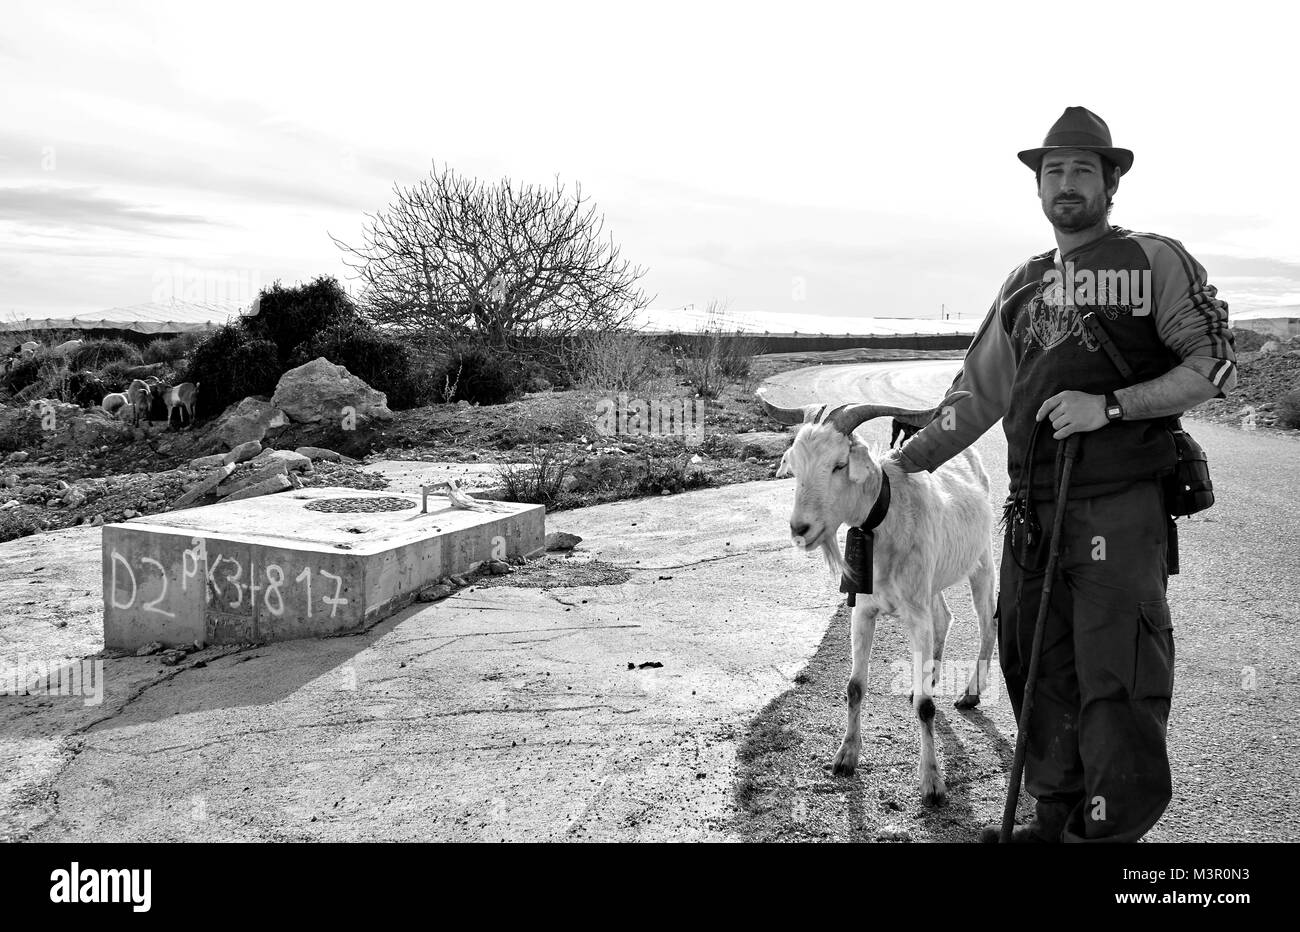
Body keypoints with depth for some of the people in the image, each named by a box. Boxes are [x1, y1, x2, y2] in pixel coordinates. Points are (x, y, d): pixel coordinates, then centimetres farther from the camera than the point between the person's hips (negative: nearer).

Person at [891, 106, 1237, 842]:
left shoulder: (1156, 261, 1)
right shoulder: (1025, 285, 16)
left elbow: (1215, 366, -4)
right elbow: (978, 394, 18)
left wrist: (1109, 405, -17)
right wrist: (901, 465, 14)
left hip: (1119, 512, -5)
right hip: (1031, 513, 6)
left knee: (1115, 686, -3)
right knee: (1037, 671, 11)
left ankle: (1113, 829, 10)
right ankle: (1057, 818, 26)